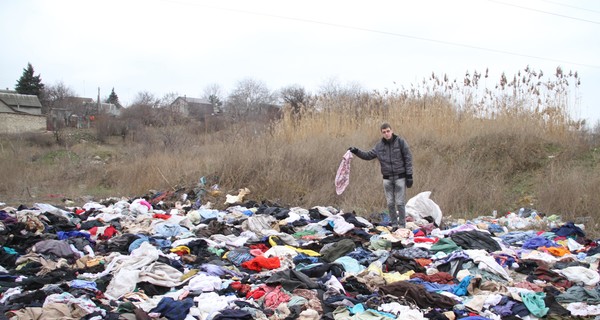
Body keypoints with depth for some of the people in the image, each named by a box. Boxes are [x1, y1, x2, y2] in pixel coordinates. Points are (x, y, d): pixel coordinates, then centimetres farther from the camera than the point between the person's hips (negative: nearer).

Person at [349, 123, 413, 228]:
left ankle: (402, 226, 4)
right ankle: (394, 224, 18)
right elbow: (368, 155, 12)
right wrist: (356, 151, -2)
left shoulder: (400, 142, -6)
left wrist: (409, 176, -9)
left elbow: (408, 159, -5)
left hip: (400, 178, -4)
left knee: (400, 203, -3)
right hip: (387, 179, 4)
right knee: (390, 203, 7)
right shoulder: (379, 146, 5)